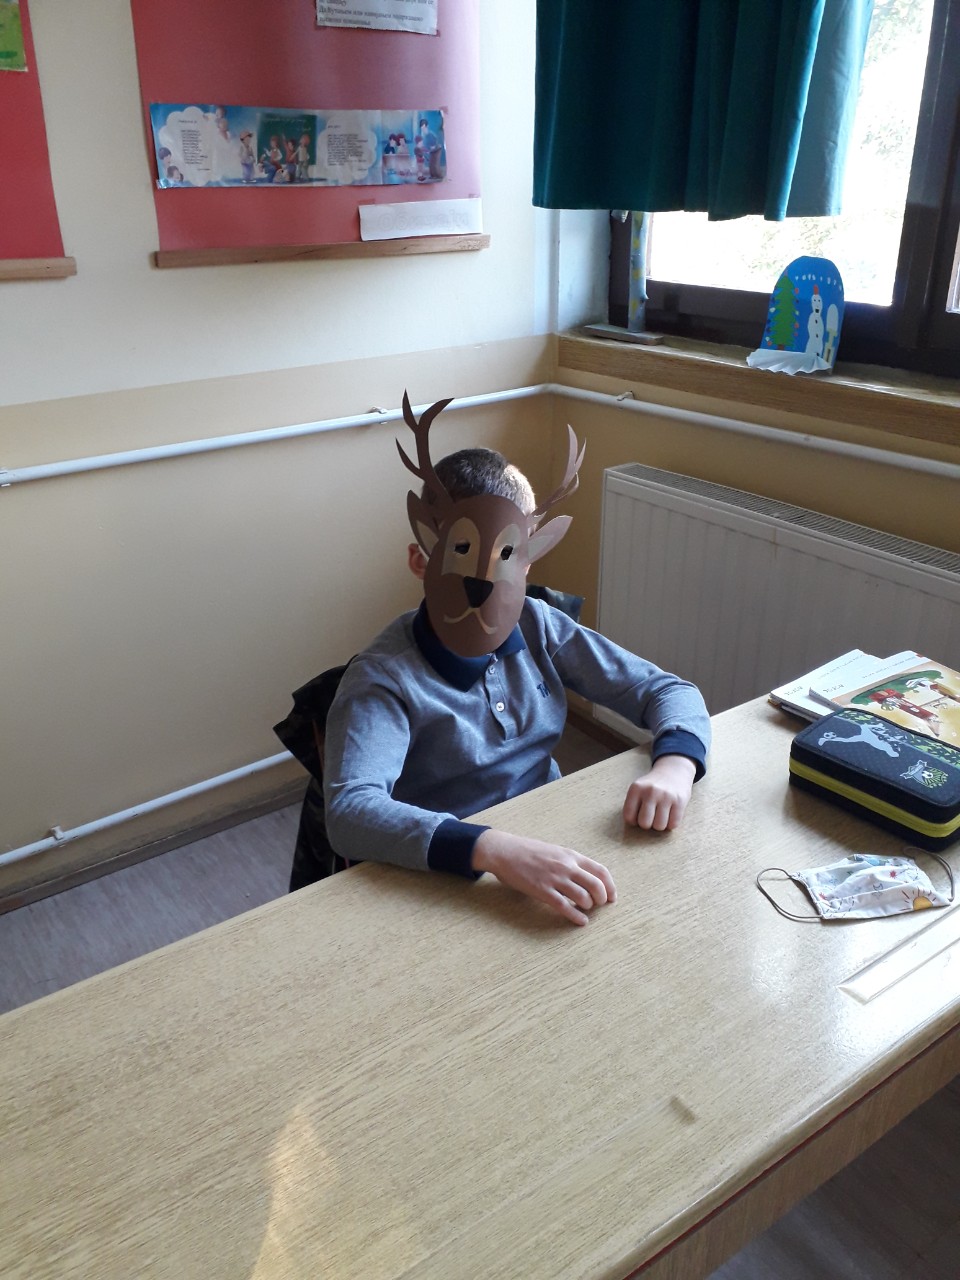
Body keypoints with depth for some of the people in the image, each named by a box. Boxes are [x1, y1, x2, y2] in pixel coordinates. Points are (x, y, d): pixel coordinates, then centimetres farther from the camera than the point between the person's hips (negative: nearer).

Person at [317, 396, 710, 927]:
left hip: (552, 852, 6)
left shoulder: (538, 628, -2)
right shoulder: (384, 678, -18)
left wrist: (673, 767, -21)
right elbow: (350, 811, -34)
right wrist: (498, 852, -48)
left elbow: (668, 691, 2)